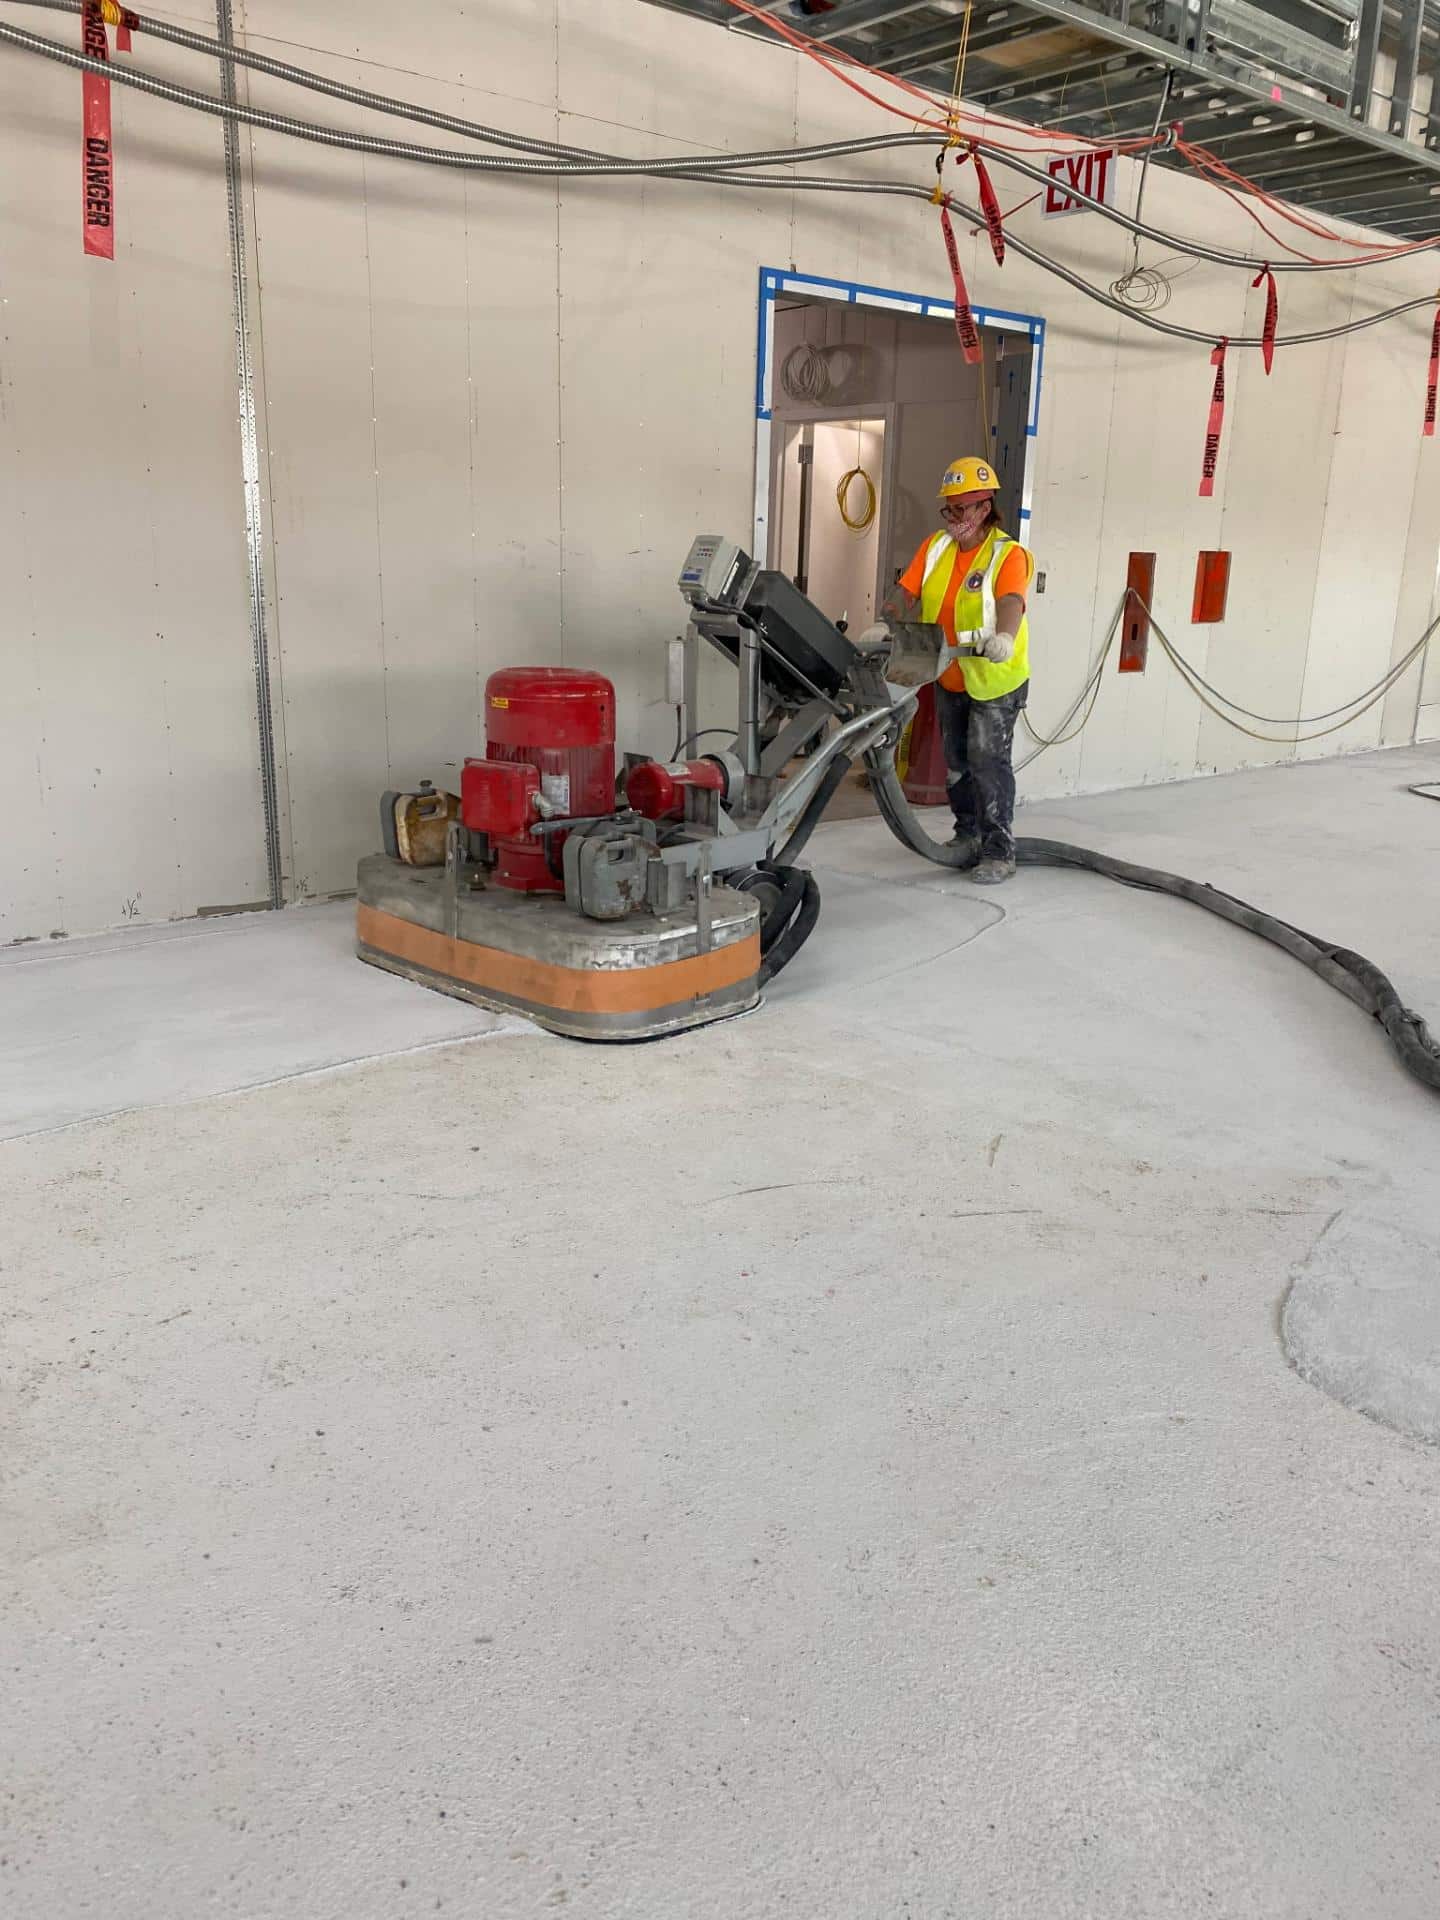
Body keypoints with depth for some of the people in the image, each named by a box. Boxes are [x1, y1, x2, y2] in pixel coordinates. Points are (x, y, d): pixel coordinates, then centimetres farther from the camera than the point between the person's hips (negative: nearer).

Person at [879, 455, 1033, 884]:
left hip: (995, 679, -6)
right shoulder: (935, 547, 0)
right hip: (949, 676, 6)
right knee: (956, 760, 15)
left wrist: (1003, 637, -54)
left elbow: (1010, 601, -34)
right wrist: (884, 626, -22)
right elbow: (905, 593, -4)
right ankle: (968, 833, 33)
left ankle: (999, 852, -1)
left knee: (987, 760, -9)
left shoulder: (1009, 555, -17)